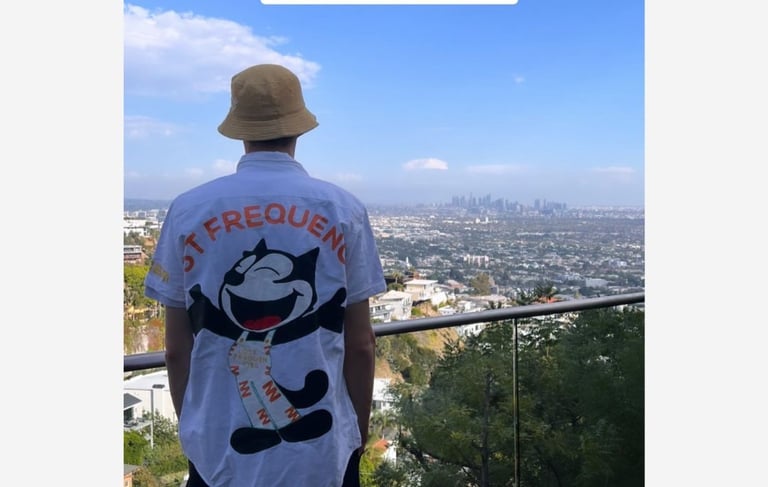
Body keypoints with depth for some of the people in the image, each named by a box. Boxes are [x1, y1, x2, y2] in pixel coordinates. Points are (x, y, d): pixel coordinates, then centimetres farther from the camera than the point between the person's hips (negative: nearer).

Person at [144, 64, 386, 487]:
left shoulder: (187, 211, -5)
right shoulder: (343, 210, -7)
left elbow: (177, 348, 1)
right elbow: (360, 344, -3)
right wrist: (359, 432, 12)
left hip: (218, 453, 1)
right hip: (323, 451, 0)